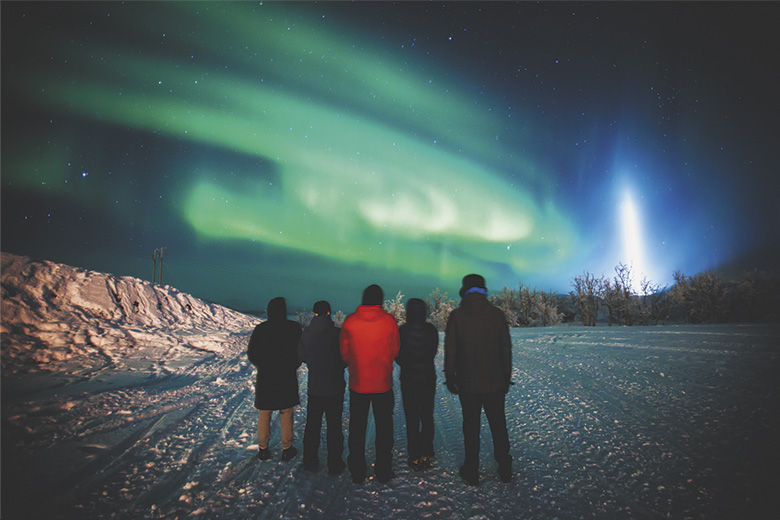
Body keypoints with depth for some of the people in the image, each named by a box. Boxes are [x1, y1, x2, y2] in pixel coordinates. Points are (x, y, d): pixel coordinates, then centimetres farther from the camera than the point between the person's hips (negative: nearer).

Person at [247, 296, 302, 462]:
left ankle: (263, 449, 24)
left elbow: (251, 354, 1)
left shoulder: (260, 329, -5)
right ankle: (287, 449, 20)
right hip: (287, 378, -1)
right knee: (286, 415, 11)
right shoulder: (294, 328, -10)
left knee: (264, 415, 15)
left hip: (265, 378, 1)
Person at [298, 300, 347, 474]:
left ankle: (310, 461, 28)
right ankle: (335, 464, 17)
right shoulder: (337, 333, -16)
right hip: (335, 387, -3)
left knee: (312, 424, 17)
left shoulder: (306, 334, -6)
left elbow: (302, 357, 5)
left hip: (314, 386, 3)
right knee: (334, 425, 9)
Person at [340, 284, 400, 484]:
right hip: (383, 384, 0)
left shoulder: (350, 321, -9)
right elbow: (395, 351, -1)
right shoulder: (389, 321, -10)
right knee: (384, 427, 14)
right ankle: (383, 471, 23)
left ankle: (357, 472, 24)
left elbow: (344, 353, 0)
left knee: (357, 428, 14)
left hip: (357, 384, 1)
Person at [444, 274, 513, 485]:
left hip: (468, 383, -2)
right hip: (495, 384, 2)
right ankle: (505, 469, 31)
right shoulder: (497, 314, -3)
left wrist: (450, 378, 4)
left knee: (471, 427, 11)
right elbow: (506, 349, 2)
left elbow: (450, 350, -7)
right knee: (498, 425, 17)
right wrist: (507, 377, 12)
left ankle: (471, 472, 22)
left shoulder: (456, 316, -9)